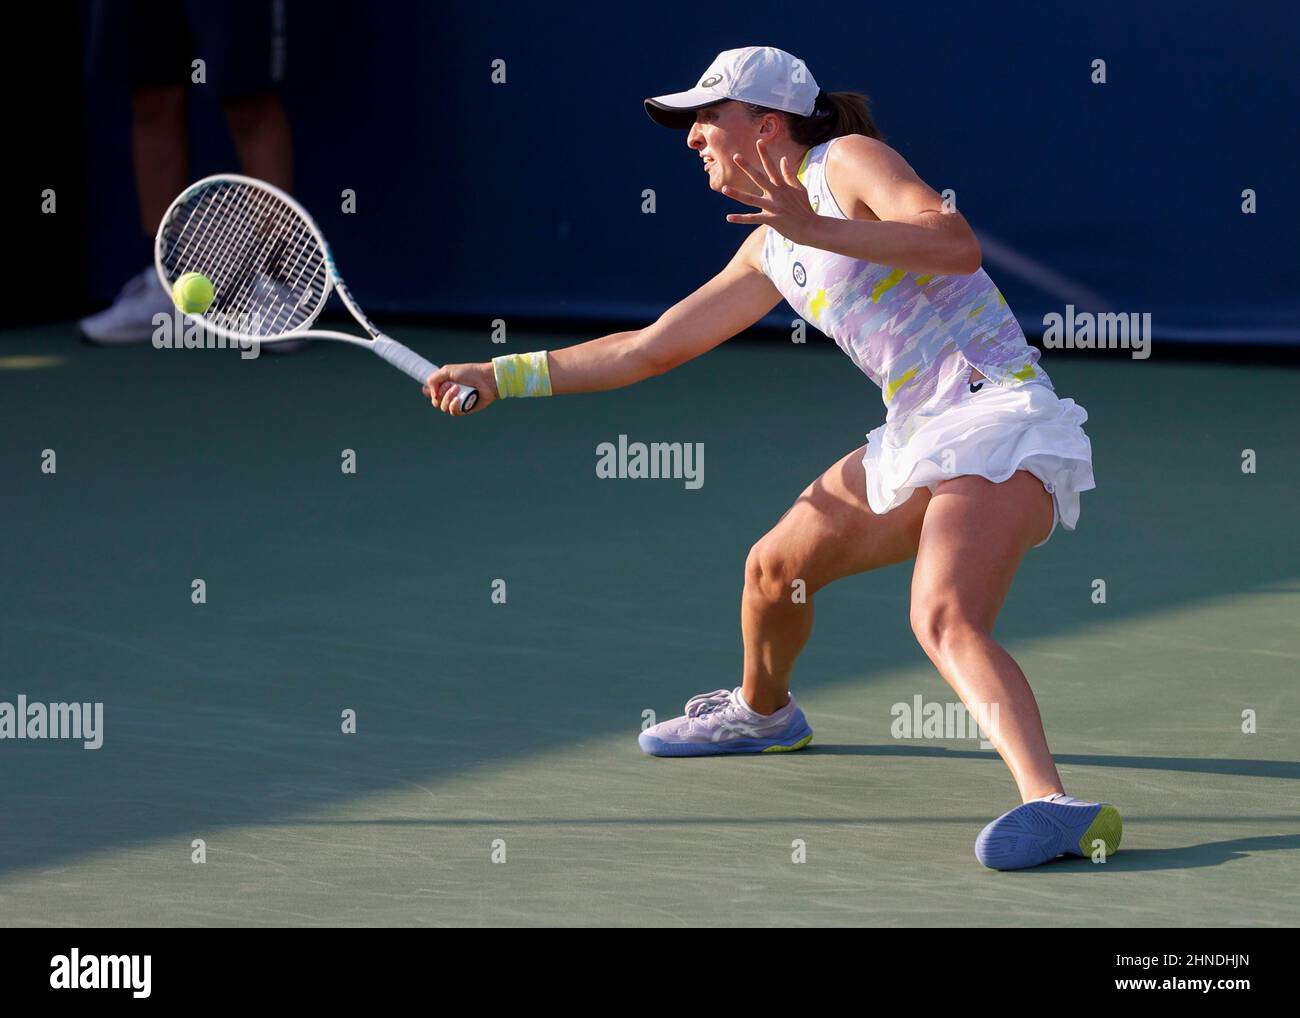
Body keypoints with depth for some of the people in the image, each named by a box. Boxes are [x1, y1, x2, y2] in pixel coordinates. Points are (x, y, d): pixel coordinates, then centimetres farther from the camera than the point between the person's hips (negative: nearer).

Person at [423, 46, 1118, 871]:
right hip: (920, 434, 9)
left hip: (998, 415, -9)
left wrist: (818, 230, -31)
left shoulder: (848, 160, -5)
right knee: (774, 570, 22)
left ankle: (1056, 806, -48)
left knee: (944, 621, -31)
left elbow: (958, 246, -23)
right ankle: (761, 712, 53)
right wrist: (502, 377, 28)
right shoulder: (771, 253, 20)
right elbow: (650, 348, 28)